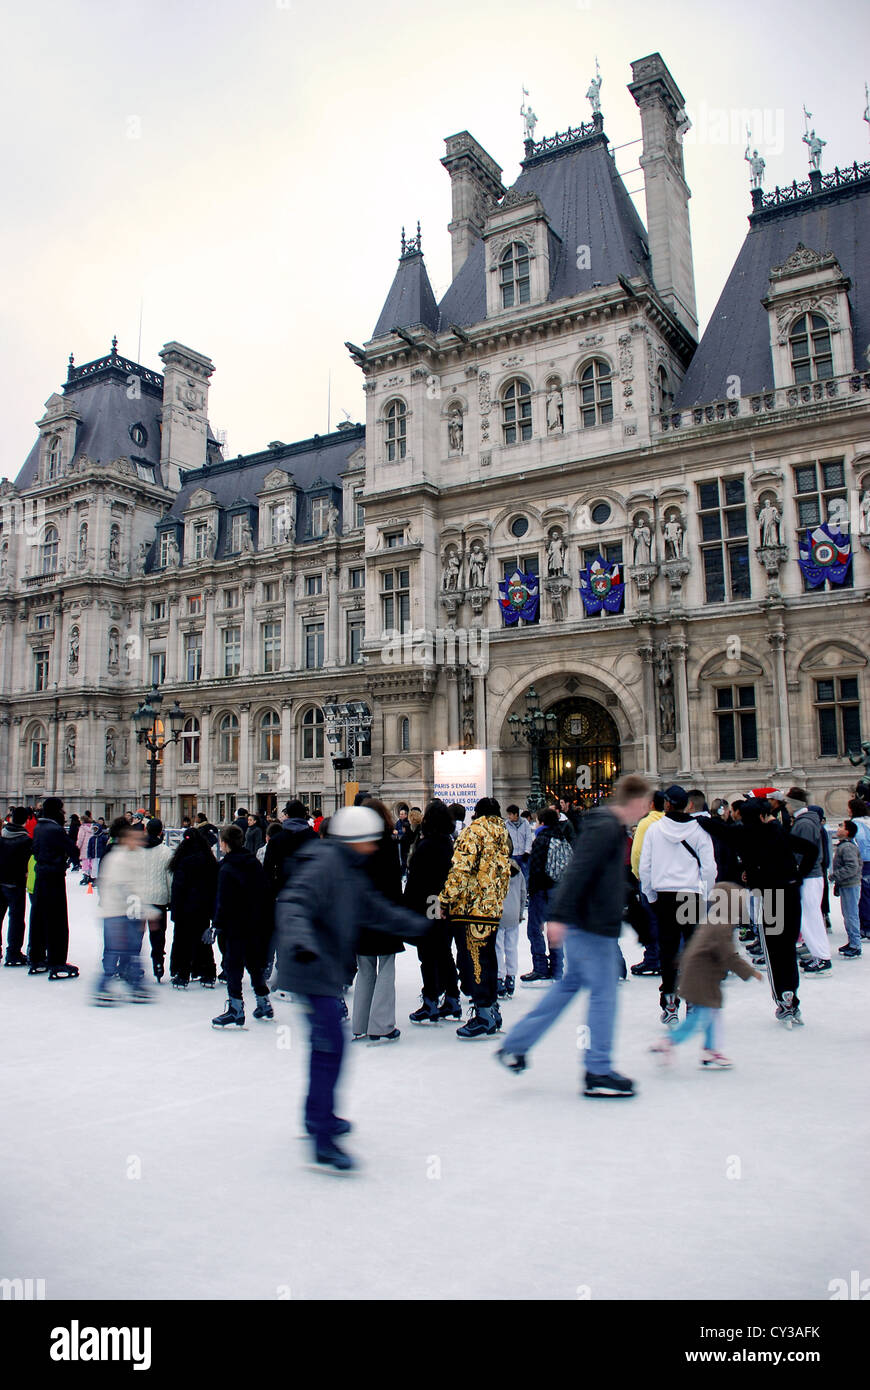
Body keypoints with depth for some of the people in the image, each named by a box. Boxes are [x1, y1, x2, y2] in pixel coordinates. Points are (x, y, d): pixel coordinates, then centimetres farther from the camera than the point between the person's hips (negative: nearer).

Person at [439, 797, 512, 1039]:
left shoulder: (474, 831, -8)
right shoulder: (503, 835, 15)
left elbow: (462, 868, -17)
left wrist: (445, 898, -14)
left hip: (470, 908, -8)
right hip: (493, 909, 8)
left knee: (472, 959, -4)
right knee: (487, 959, 15)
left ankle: (483, 1015, -4)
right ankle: (492, 1010, 20)